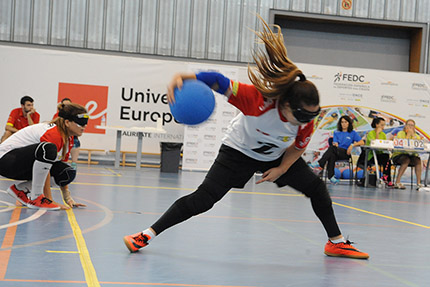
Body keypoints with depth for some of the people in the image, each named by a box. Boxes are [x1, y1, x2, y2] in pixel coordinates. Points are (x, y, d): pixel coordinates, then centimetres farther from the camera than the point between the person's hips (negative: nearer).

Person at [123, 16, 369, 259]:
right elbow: (219, 82, -41)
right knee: (204, 198, -16)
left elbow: (299, 146, -2)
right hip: (239, 151, -5)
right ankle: (147, 235, -7)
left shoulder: (306, 120, -25)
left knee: (316, 187, 4)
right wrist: (182, 77, -54)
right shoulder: (258, 99, -41)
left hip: (278, 156, 5)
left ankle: (337, 242, 26)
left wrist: (282, 169, -11)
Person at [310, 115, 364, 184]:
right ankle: (331, 176, -50)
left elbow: (362, 142, 5)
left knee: (332, 147, -35)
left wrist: (352, 145, -12)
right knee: (332, 156, -39)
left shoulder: (353, 133, 15)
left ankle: (319, 163, -41)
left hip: (346, 153, -2)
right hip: (336, 153, 2)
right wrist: (335, 144, -16)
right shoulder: (336, 133, 24)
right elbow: (335, 143, 10)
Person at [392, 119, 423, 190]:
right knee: (406, 160, -37)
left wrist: (413, 134, -7)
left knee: (418, 160, -30)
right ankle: (397, 182, -34)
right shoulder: (400, 133, 2)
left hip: (412, 155, 4)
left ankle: (419, 183, -33)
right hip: (399, 155, -3)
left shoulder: (416, 135, 13)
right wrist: (408, 134, -11)